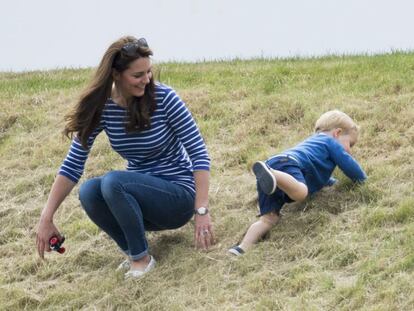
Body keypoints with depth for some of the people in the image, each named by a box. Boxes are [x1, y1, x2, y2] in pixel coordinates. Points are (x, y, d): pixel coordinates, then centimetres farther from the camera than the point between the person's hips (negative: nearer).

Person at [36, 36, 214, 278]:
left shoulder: (163, 98, -16)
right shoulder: (100, 107, -6)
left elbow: (199, 153, -17)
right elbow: (73, 165, -5)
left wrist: (201, 211, -26)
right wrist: (47, 218, -11)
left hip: (178, 195, -4)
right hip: (140, 193, 4)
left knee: (113, 182, -30)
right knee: (89, 192, -26)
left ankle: (142, 258, -12)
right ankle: (134, 250, -3)